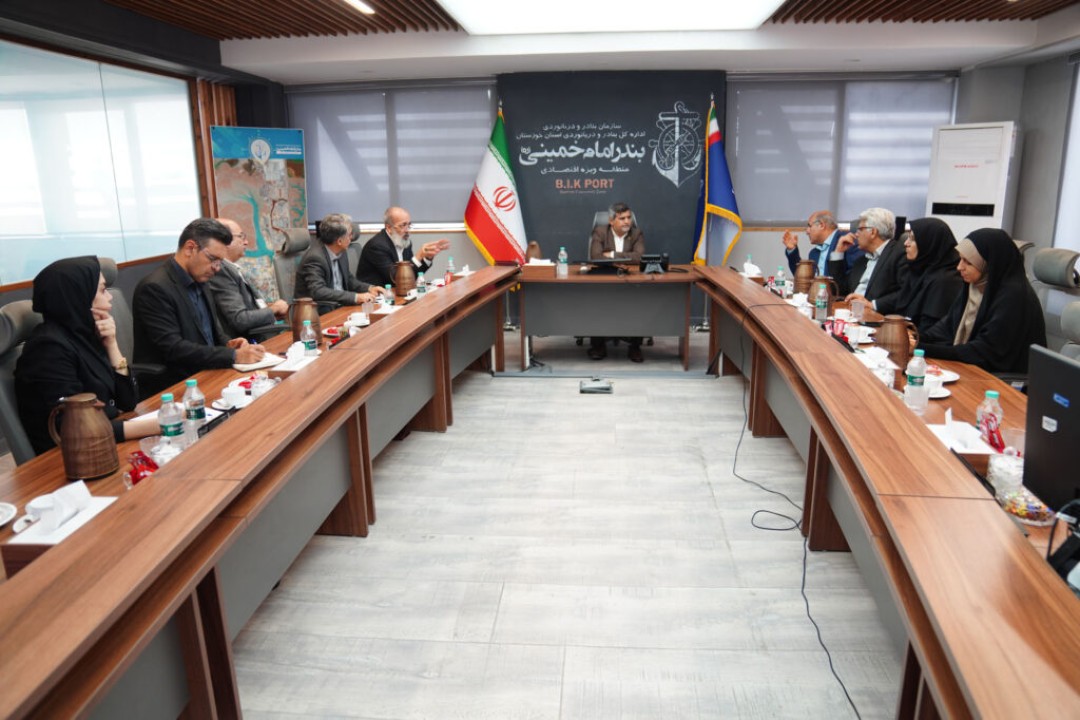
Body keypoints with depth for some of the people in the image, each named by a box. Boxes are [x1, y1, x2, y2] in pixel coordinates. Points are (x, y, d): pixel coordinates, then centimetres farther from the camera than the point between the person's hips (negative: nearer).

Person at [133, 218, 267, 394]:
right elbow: (173, 348, -22)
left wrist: (228, 344, -2)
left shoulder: (197, 281, 10)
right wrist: (233, 356, -26)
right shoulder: (155, 288, -16)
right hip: (173, 388, -8)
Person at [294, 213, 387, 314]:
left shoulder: (341, 252, 4)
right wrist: (356, 297, -33)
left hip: (339, 305, 7)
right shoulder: (315, 257, -19)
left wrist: (369, 288, -1)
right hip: (321, 312, -7)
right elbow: (318, 292, -30)